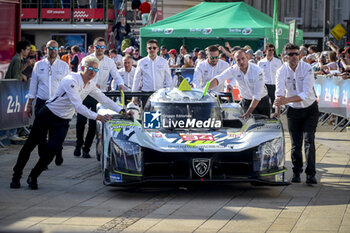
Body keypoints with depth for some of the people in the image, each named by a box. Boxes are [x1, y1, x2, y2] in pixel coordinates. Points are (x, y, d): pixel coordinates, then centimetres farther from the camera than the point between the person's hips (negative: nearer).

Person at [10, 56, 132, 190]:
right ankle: (16, 176, 19)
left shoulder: (90, 85, 1)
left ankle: (33, 177, 6)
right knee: (29, 146, 4)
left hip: (63, 122, 6)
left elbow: (104, 100, 13)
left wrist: (122, 111, 6)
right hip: (47, 116, -6)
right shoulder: (71, 81, -24)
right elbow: (78, 106, -31)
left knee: (52, 150, -11)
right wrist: (97, 117, -35)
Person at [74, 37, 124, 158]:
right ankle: (79, 145, 20)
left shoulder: (110, 62, 7)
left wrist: (120, 84, -22)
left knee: (94, 123, -2)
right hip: (85, 94, -1)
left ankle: (86, 148, 9)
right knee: (81, 121, -1)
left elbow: (116, 75, 1)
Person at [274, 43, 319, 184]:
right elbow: (279, 92, -21)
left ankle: (310, 174, -12)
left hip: (310, 109, -2)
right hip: (293, 110, 2)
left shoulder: (307, 69, -16)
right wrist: (278, 110, -40)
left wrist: (286, 100, -37)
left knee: (309, 140, -13)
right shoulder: (281, 71, -9)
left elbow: (306, 94, -25)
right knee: (295, 143, 0)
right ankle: (296, 172, 18)